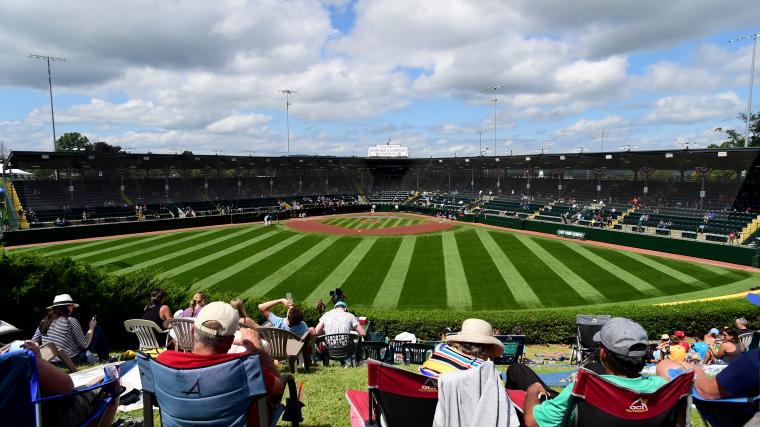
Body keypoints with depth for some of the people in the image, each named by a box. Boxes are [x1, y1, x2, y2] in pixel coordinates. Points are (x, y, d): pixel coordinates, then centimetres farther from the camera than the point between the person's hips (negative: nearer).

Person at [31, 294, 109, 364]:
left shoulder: (44, 321, 2)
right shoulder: (71, 321, -15)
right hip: (74, 360, -7)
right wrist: (91, 328, 2)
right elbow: (85, 345, -11)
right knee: (97, 329, 10)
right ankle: (104, 359, 19)